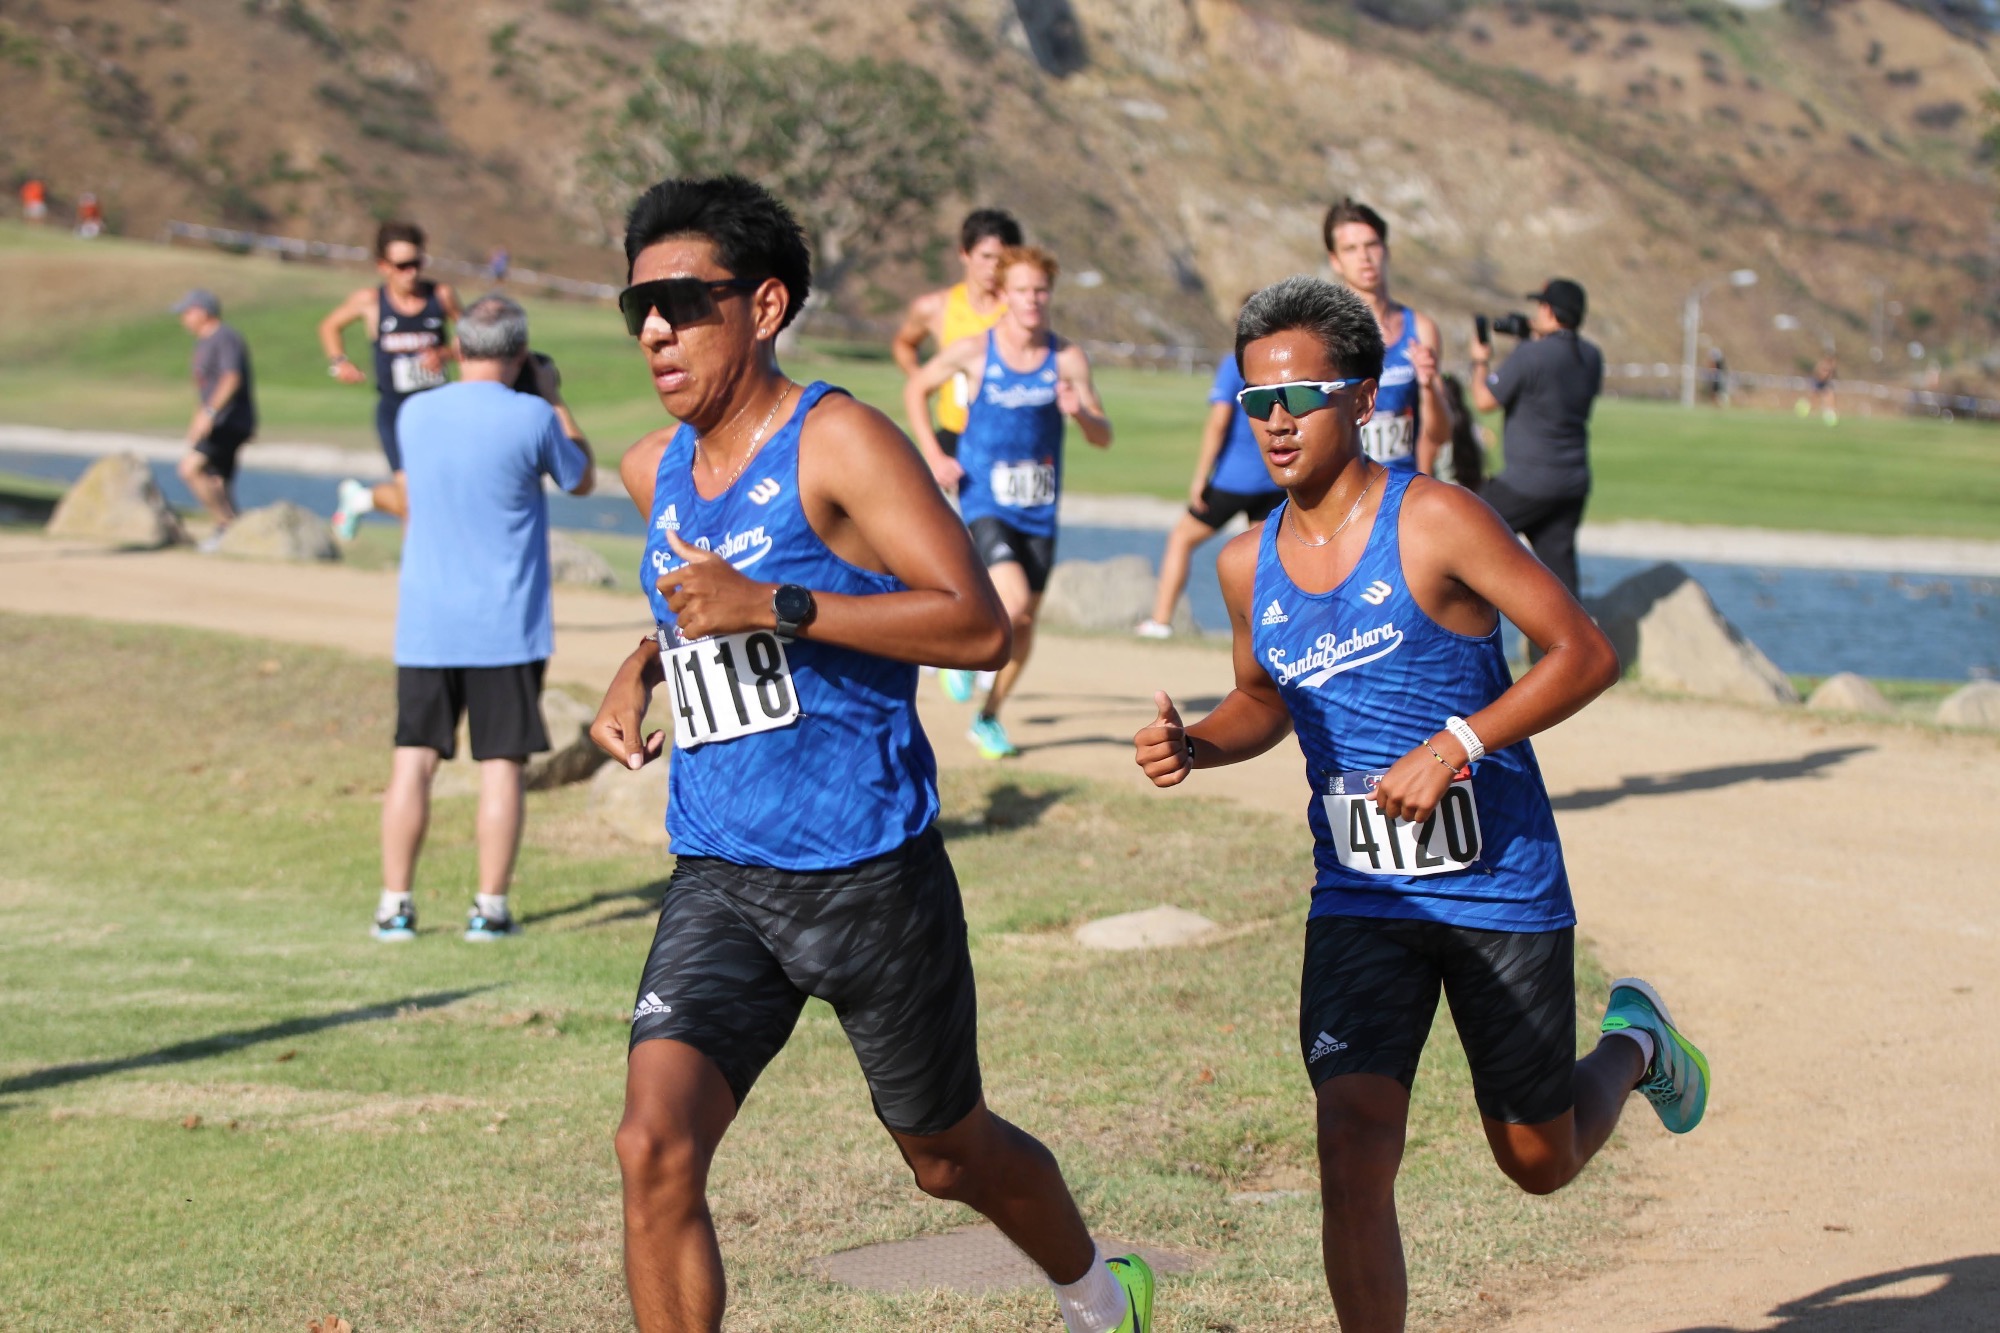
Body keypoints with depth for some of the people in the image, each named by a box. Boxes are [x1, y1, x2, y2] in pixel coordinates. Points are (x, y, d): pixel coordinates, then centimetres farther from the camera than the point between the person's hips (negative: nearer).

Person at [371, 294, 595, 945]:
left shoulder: (415, 413, 1)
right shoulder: (531, 417, -10)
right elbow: (581, 481, 8)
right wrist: (566, 420, 25)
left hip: (425, 624, 3)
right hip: (506, 624, -3)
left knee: (413, 760, 6)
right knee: (501, 763, 3)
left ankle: (394, 904, 6)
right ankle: (490, 908, 4)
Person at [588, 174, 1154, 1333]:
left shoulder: (837, 443, -13)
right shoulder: (654, 471, 9)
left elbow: (979, 626, -23)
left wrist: (776, 609, -28)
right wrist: (641, 667, 11)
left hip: (872, 875, -5)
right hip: (719, 880, 5)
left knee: (949, 1157, 15)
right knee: (656, 1147, -16)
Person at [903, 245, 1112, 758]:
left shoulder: (1068, 359, -3)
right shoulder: (975, 351, -7)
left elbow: (1104, 438, -1)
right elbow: (915, 389, 9)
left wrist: (1079, 412, -23)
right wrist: (933, 456, 0)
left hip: (1039, 508, 3)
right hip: (985, 500, -3)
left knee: (1025, 624, 7)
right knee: (1012, 603, -23)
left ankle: (988, 718, 27)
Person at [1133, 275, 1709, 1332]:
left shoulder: (1435, 522, -14)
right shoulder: (1249, 566, 2)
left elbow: (1585, 653, -13)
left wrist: (1457, 745, -23)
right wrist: (1193, 746, -1)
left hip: (1501, 888, -3)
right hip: (1358, 899, 3)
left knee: (1539, 1163, 13)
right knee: (1353, 1149, -15)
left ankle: (1633, 1045, 46)